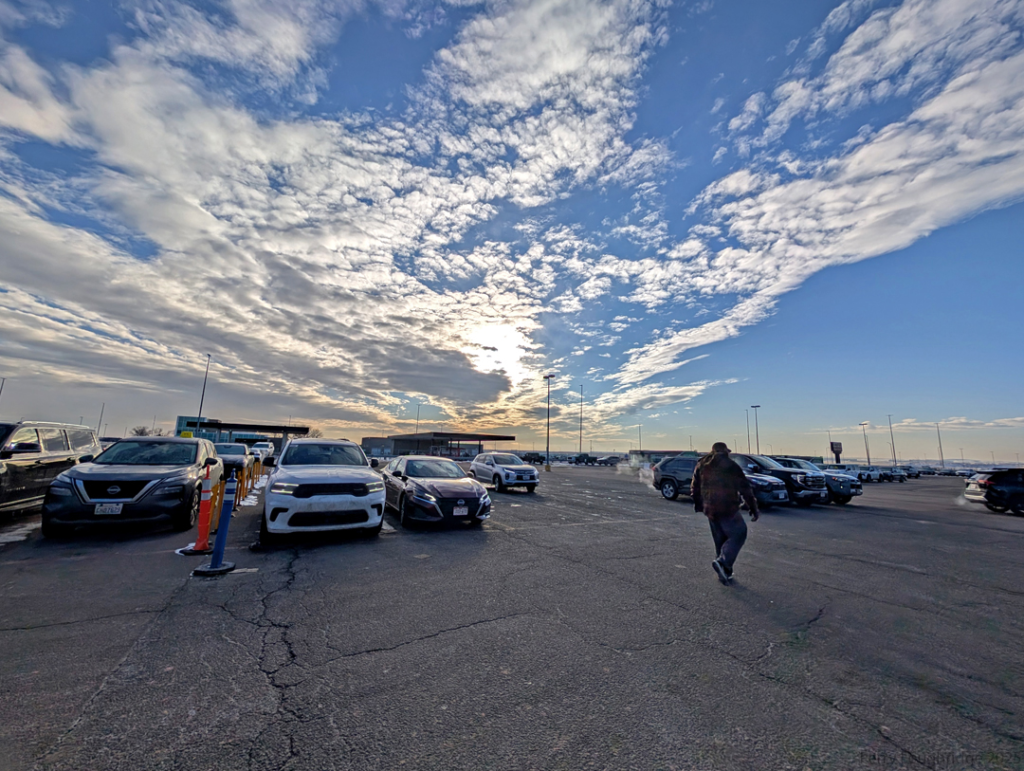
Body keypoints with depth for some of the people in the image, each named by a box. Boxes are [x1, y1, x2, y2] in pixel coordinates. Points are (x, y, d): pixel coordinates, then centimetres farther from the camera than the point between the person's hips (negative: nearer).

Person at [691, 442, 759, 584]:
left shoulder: (701, 466, 12)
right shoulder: (731, 465, -2)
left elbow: (695, 489, 15)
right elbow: (745, 489, -4)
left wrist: (698, 504, 27)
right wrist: (753, 509, 1)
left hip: (710, 510, 6)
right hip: (728, 509, -5)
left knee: (720, 541, 16)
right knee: (738, 535, 3)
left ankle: (725, 572, 18)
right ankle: (722, 562, -14)